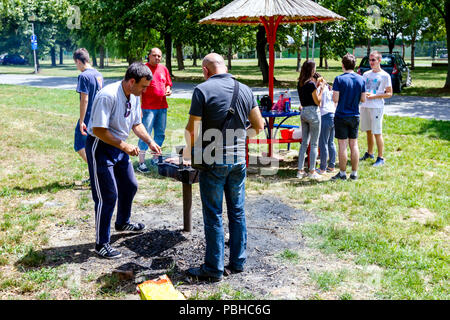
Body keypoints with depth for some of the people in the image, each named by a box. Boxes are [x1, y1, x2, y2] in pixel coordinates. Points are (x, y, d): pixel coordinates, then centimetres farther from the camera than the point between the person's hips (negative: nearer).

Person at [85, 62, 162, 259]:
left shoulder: (134, 97, 2)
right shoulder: (108, 96, -26)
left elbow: (136, 124, 15)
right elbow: (98, 130, -27)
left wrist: (150, 142, 2)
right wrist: (124, 146, -25)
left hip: (119, 146, 9)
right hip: (100, 147, -9)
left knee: (130, 186, 19)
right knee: (108, 196, -7)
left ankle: (122, 222, 46)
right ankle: (101, 244, 5)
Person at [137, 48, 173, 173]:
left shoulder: (164, 69, 12)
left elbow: (168, 84, 24)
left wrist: (168, 90, 0)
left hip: (162, 107, 6)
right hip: (148, 108, -6)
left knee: (160, 134, 13)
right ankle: (141, 162, -2)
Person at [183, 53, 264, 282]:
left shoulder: (203, 90, -10)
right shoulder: (244, 90, 4)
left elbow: (192, 129, -13)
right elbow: (259, 126, 7)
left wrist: (188, 149, 5)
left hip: (213, 161, -4)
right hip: (238, 160, 5)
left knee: (213, 216, 4)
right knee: (237, 212, 14)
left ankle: (214, 269, 12)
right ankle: (238, 262, 24)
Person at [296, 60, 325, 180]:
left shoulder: (300, 83, 7)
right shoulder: (311, 84, -16)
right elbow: (318, 101, -11)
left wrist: (317, 87, 16)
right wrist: (321, 89, -1)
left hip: (303, 112, 7)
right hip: (313, 112, -7)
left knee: (304, 142, 12)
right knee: (314, 144, 1)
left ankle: (300, 171, 13)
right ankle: (312, 171, 5)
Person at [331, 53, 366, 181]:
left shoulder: (339, 79, -12)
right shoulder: (361, 79, 1)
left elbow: (335, 99, -16)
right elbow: (363, 99, 4)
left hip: (341, 116, -4)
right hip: (355, 116, 4)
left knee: (342, 145, 1)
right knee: (354, 145, 10)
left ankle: (342, 173, 8)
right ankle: (354, 173, 15)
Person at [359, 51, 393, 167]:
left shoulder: (385, 76, -4)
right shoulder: (366, 74, 12)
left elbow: (389, 93, -5)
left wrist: (374, 96, -16)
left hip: (377, 107, -5)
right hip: (365, 106, 5)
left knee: (377, 133, -6)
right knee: (368, 131, 14)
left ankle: (381, 158, 0)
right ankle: (369, 153, 28)